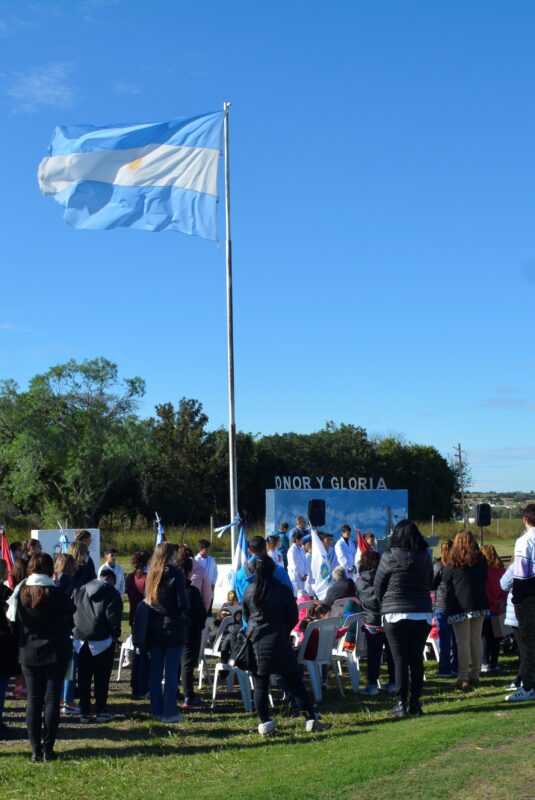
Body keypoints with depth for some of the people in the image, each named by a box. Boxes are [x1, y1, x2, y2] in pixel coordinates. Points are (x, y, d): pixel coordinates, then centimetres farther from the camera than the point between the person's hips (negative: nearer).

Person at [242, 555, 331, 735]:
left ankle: (264, 724, 7)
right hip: (278, 641, -2)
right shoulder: (283, 591, -7)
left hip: (255, 642, 2)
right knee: (294, 681, 4)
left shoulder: (249, 591, 0)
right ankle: (310, 720, 4)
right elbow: (293, 618, 2)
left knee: (260, 684, 7)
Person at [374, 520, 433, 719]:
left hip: (396, 614, -3)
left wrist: (385, 604, 17)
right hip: (422, 614, 3)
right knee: (417, 659, 8)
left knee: (400, 660, 1)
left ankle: (401, 705, 0)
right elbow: (430, 583, 11)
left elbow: (378, 586, 0)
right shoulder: (425, 557, 1)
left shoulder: (389, 557, -8)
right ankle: (415, 704, 12)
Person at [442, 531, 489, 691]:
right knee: (476, 639, 10)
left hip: (460, 606, -4)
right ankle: (475, 675, 16)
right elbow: (484, 579, 15)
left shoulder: (453, 563, -7)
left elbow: (445, 581, 3)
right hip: (479, 604, 4)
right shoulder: (481, 560, 4)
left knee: (463, 642, -4)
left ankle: (463, 678, -6)